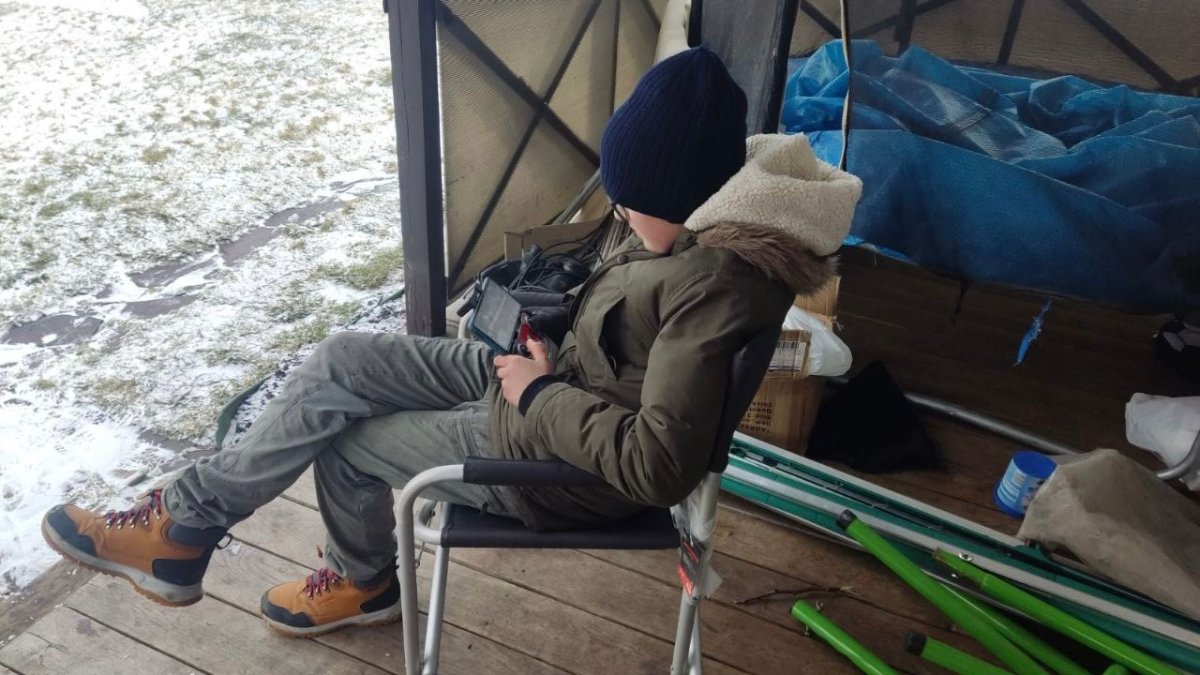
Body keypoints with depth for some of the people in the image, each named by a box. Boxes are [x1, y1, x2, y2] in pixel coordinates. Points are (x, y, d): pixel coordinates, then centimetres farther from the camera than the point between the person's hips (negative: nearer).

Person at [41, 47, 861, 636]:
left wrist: (541, 393, -21)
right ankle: (187, 520, 21)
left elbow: (659, 467, -33)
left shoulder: (712, 283, -32)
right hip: (552, 387, 9)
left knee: (343, 436, 3)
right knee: (340, 361, 4)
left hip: (561, 458, -9)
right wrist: (545, 360, 1)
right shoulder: (704, 219, -3)